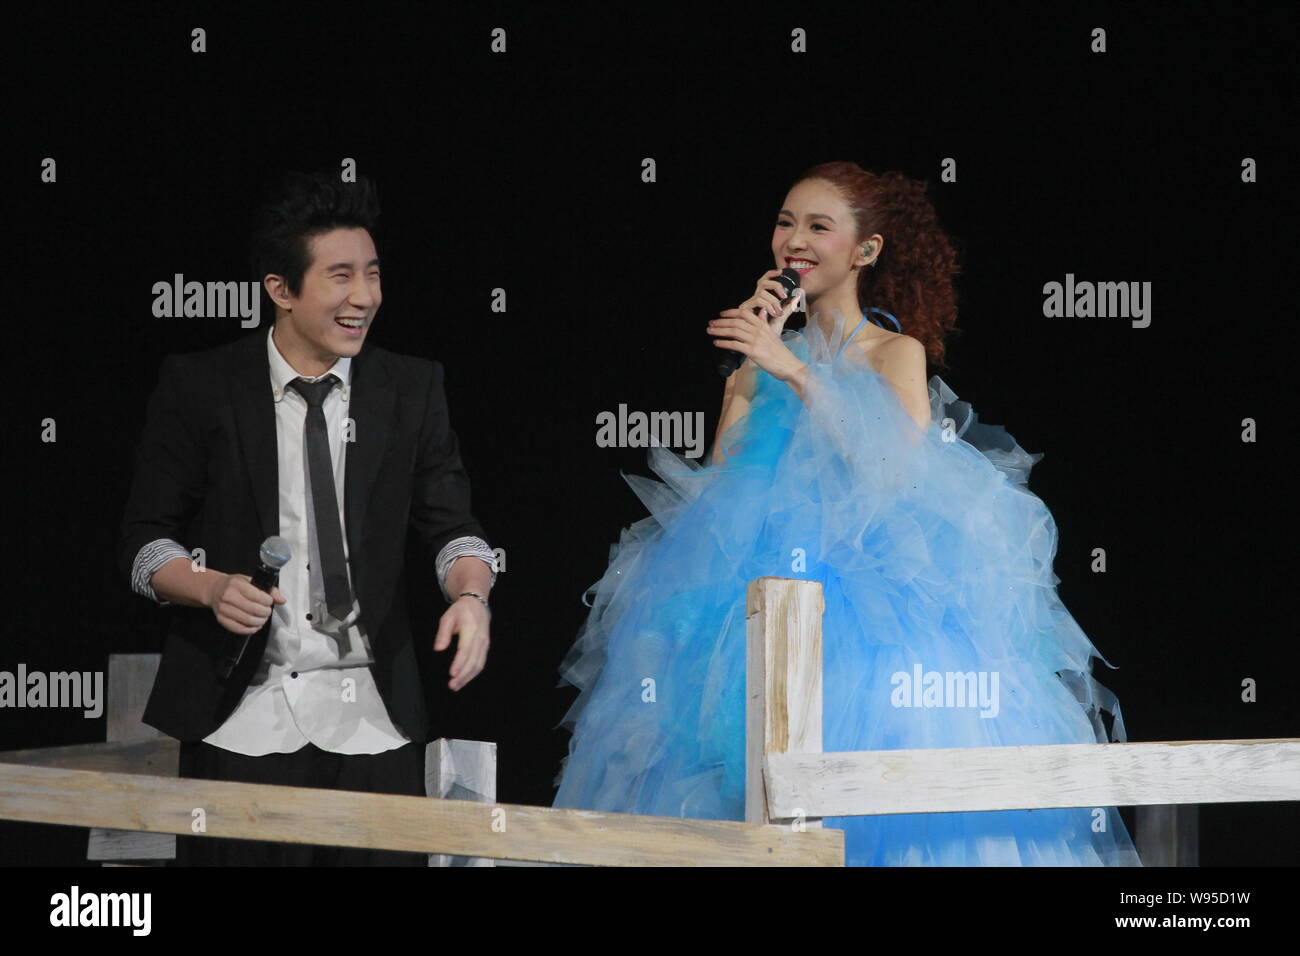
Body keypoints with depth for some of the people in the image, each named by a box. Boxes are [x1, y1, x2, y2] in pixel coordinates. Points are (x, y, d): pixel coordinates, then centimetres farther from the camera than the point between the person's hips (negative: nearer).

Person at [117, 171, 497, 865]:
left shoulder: (413, 388, 7)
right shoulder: (199, 387, 1)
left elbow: (447, 524, 7)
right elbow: (145, 541, 2)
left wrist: (469, 594, -15)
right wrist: (214, 588, -18)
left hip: (373, 725, 2)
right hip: (241, 723, -2)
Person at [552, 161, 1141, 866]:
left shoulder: (896, 353, 3)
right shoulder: (774, 352, 14)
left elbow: (896, 471, -13)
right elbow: (720, 475, 5)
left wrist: (794, 373, -14)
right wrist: (751, 368, 1)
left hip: (872, 590, -3)